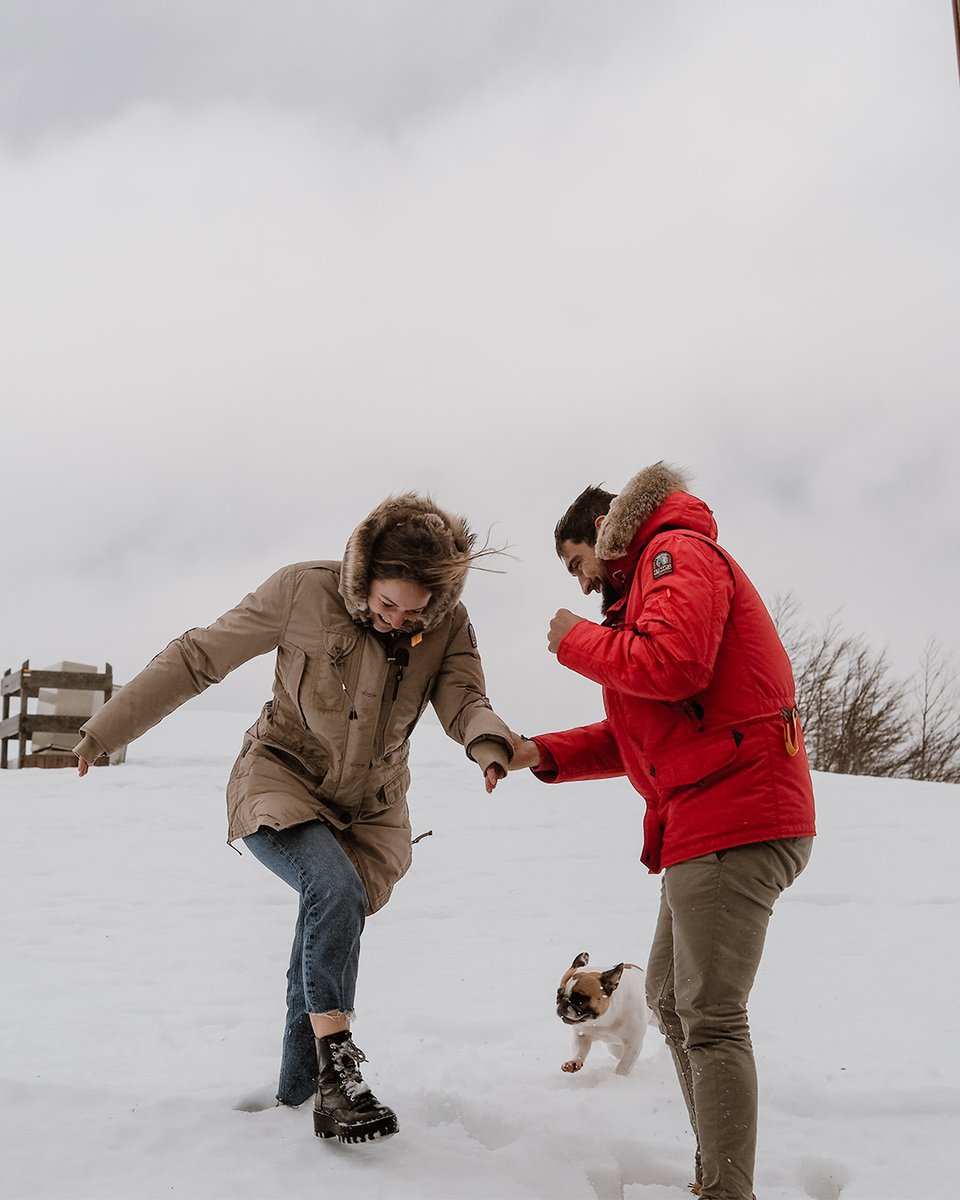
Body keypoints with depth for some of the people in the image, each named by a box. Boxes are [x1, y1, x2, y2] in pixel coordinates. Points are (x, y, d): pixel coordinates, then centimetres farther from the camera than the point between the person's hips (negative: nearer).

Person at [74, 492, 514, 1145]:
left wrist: (490, 740, -46)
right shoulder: (305, 590, -19)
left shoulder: (448, 625, -10)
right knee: (335, 889, -30)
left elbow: (464, 700, -20)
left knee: (328, 937, 7)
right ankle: (337, 1068, -27)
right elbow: (199, 657, -12)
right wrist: (108, 728, -11)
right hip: (282, 781, -3)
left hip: (370, 808, 4)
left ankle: (296, 1091, 27)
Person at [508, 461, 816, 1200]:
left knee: (710, 1018, -11)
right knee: (670, 997, 17)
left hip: (734, 818, -11)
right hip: (706, 824, 11)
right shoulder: (644, 589, 26)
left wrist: (579, 640, -8)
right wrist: (542, 754, 12)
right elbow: (641, 735, 23)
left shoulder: (677, 552, -5)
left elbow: (673, 665, -24)